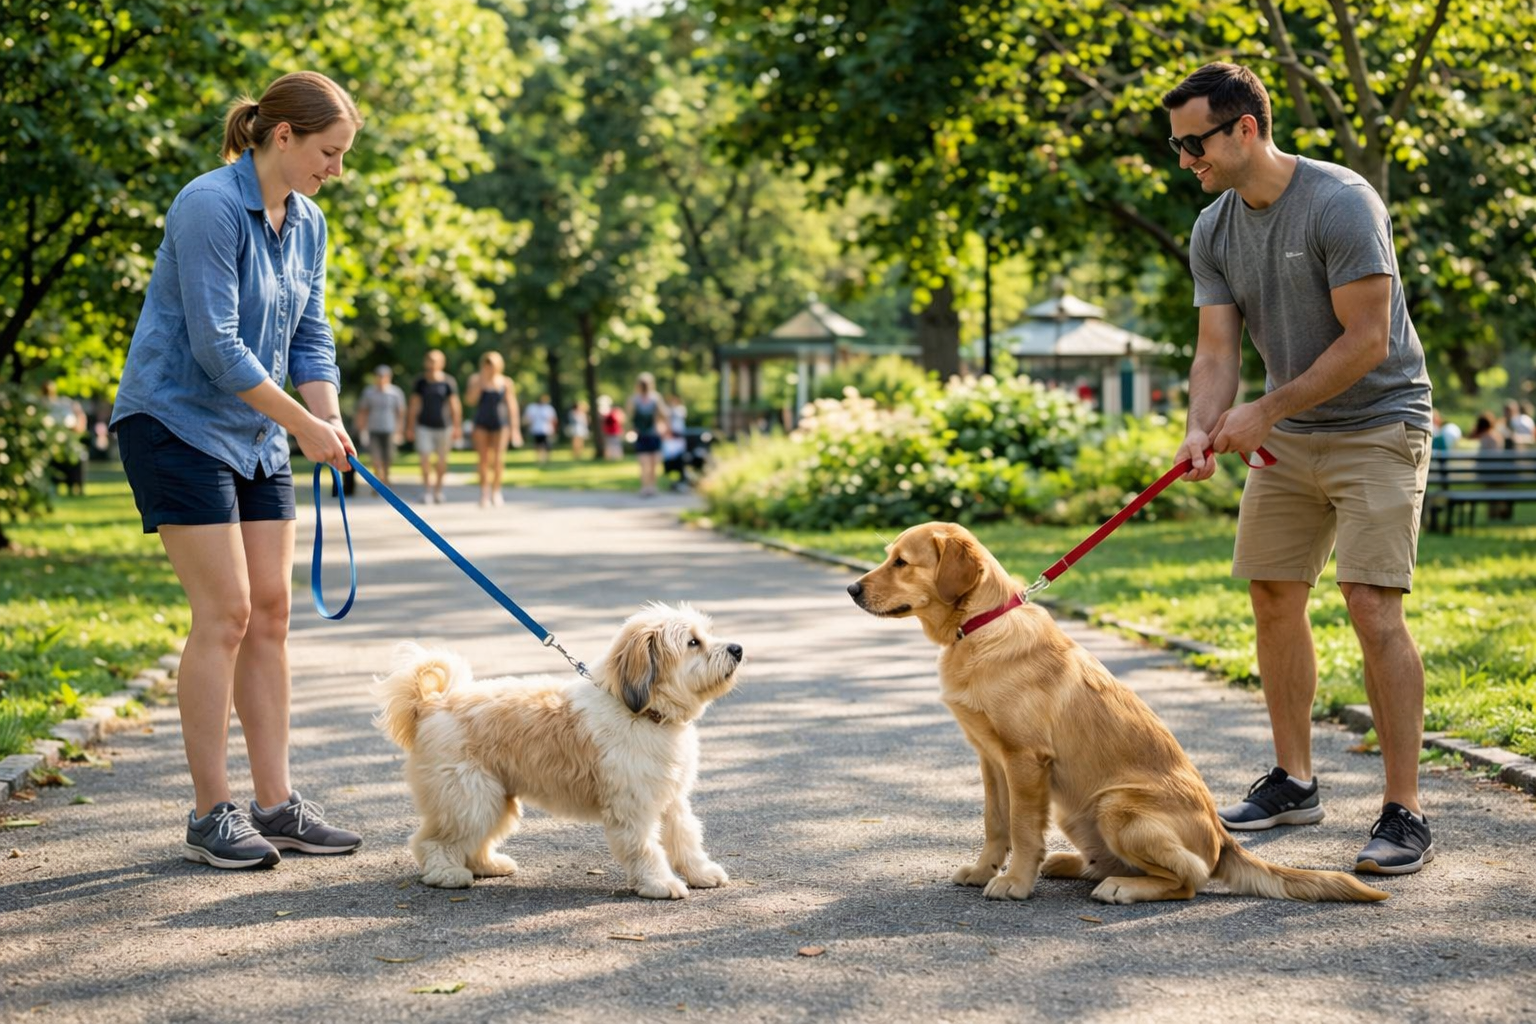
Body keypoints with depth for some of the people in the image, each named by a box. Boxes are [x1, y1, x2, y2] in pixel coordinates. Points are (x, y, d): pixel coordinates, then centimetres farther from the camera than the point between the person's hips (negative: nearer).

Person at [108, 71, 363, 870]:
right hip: (176, 422, -8)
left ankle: (276, 803, 10)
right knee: (224, 612, -11)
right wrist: (302, 425, -17)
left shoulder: (307, 225, 8)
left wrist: (331, 421, -8)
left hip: (256, 437, 8)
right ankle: (210, 815, -3)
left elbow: (309, 339, 10)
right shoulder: (210, 207, -18)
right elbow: (215, 344, -22)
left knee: (271, 610, 5)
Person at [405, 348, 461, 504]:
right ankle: (427, 490, 0)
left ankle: (438, 490, 22)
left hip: (443, 426, 0)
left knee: (441, 460, 7)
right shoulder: (420, 382, 0)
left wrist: (457, 427, -3)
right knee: (425, 458, -9)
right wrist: (410, 427, 5)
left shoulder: (448, 382, -4)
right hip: (424, 426, 0)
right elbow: (414, 406, 5)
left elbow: (454, 405, -1)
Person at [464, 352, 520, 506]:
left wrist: (515, 428, 0)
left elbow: (512, 405, 2)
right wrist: (481, 381, -16)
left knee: (498, 459, -10)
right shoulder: (476, 379, 1)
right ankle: (484, 493, 6)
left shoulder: (505, 382, -1)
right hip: (481, 424, 1)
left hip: (500, 424, -1)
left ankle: (496, 490, 10)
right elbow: (471, 400, -10)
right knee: (484, 459, -3)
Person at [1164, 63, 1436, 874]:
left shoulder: (1341, 204, -20)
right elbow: (1217, 349, 0)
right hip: (1288, 437, 7)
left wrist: (1266, 411, -18)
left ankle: (1404, 815, -10)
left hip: (1376, 427, -7)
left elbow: (1365, 341, -21)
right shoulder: (1213, 231, 1)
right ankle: (1293, 782, 22)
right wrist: (1202, 428, -19)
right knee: (1274, 599, 8)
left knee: (1373, 608, -15)